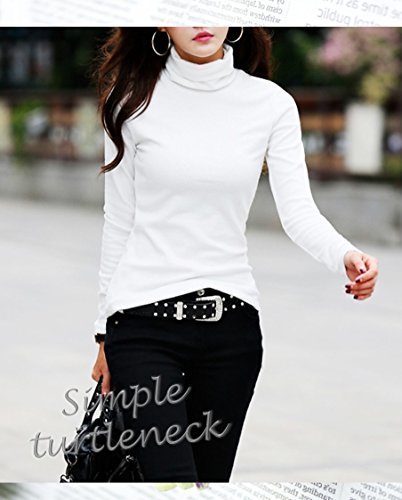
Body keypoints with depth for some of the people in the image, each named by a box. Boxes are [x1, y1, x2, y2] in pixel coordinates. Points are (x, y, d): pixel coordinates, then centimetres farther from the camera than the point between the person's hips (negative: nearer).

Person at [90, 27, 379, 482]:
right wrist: (106, 330, 8)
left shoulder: (272, 104, 2)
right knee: (174, 479, -16)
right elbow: (119, 221, 5)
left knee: (213, 474, 8)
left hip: (231, 321, 2)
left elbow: (298, 211, -6)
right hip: (144, 319, -2)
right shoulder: (134, 101, -1)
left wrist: (345, 257, -27)